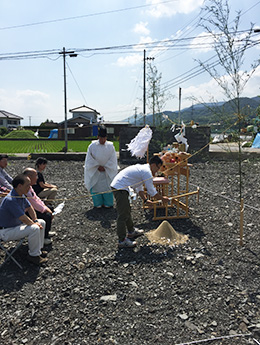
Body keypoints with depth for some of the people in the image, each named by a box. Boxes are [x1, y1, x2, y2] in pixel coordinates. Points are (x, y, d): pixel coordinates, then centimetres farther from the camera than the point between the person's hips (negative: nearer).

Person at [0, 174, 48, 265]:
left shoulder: (21, 195, 0)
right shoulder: (11, 200, -31)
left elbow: (29, 208, 14)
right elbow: (24, 218, -31)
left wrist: (36, 221, 2)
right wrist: (34, 224, -13)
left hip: (17, 224, 10)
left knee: (42, 223, 9)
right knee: (34, 229, -29)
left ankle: (38, 249, 17)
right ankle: (33, 255, -8)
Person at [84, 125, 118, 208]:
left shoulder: (110, 146, -3)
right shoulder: (92, 146, -3)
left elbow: (112, 160, -4)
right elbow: (90, 159, -3)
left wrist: (104, 167, -12)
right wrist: (98, 166, -12)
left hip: (107, 172, 0)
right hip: (95, 172, 0)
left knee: (107, 187, 1)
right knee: (96, 187, 2)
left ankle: (108, 203, 17)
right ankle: (98, 203, 17)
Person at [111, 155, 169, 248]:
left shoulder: (142, 168, 19)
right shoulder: (147, 172, -12)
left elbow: (139, 188, 26)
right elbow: (152, 192, -8)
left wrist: (145, 200, 22)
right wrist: (163, 198, 7)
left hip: (116, 185, 11)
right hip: (120, 188, -11)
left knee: (127, 211, 23)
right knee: (123, 215, -6)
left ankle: (131, 231, 39)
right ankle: (122, 241, 2)